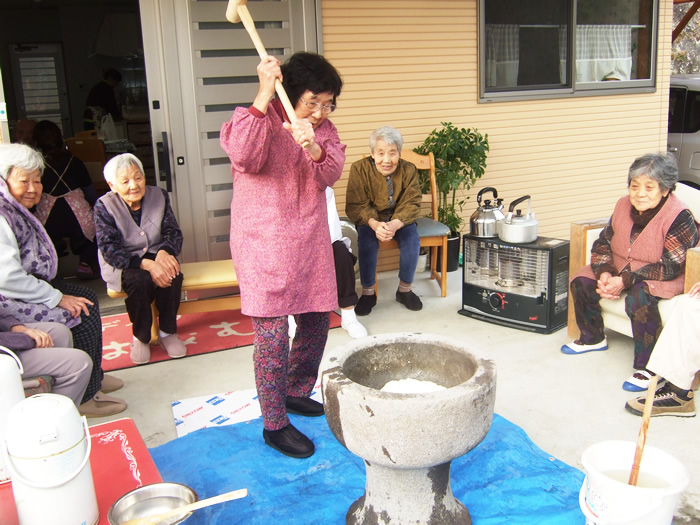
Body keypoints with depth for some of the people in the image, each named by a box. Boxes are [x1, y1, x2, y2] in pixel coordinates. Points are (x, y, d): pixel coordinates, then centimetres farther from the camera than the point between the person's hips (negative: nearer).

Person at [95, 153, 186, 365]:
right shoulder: (104, 206, -11)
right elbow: (110, 250, -19)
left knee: (171, 275, -31)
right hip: (122, 265, -2)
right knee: (140, 281, -35)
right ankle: (140, 337, -12)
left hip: (155, 255, 3)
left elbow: (173, 232, -2)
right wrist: (147, 264, -34)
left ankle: (168, 332, -10)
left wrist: (164, 252, -27)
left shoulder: (159, 196, -1)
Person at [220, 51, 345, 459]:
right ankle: (275, 424, 9)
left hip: (311, 244, 7)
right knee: (272, 334, -5)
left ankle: (295, 392, 38)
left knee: (317, 320, 15)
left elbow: (331, 174, -7)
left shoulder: (324, 129, 10)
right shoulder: (263, 120, -9)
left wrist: (314, 148, -29)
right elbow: (242, 154, -31)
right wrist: (264, 95, -31)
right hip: (264, 246, -7)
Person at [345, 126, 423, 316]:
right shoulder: (359, 169, -14)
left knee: (412, 241, -26)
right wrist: (374, 224, -37)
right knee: (367, 242, -30)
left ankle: (405, 289, -3)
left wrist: (395, 224, -35)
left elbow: (411, 204, -13)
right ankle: (367, 293, -12)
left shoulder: (408, 170, -11)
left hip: (399, 219, 1)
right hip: (370, 219, -1)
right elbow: (355, 205, -16)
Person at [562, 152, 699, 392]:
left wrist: (625, 281, -31)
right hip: (620, 271, 7)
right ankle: (593, 337, 15)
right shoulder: (624, 206, -3)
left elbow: (669, 268, -26)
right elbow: (602, 244, 2)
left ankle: (648, 368, -24)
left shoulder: (680, 218, -21)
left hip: (666, 280, -7)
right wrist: (604, 274, -18)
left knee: (639, 298, -36)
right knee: (581, 282, -9)